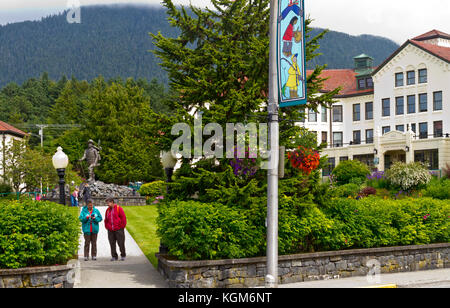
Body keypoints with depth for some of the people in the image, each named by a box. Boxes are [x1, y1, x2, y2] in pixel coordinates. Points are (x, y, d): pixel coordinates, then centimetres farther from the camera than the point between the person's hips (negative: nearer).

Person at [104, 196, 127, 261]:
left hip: (119, 230, -5)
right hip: (110, 231, 5)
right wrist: (107, 227, 11)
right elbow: (106, 220, 21)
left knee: (121, 243, -1)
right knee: (112, 244, 3)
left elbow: (123, 218, -4)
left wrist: (122, 226, -4)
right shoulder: (108, 210, 12)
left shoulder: (118, 208, -4)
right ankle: (114, 256, 11)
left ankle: (123, 256, 11)